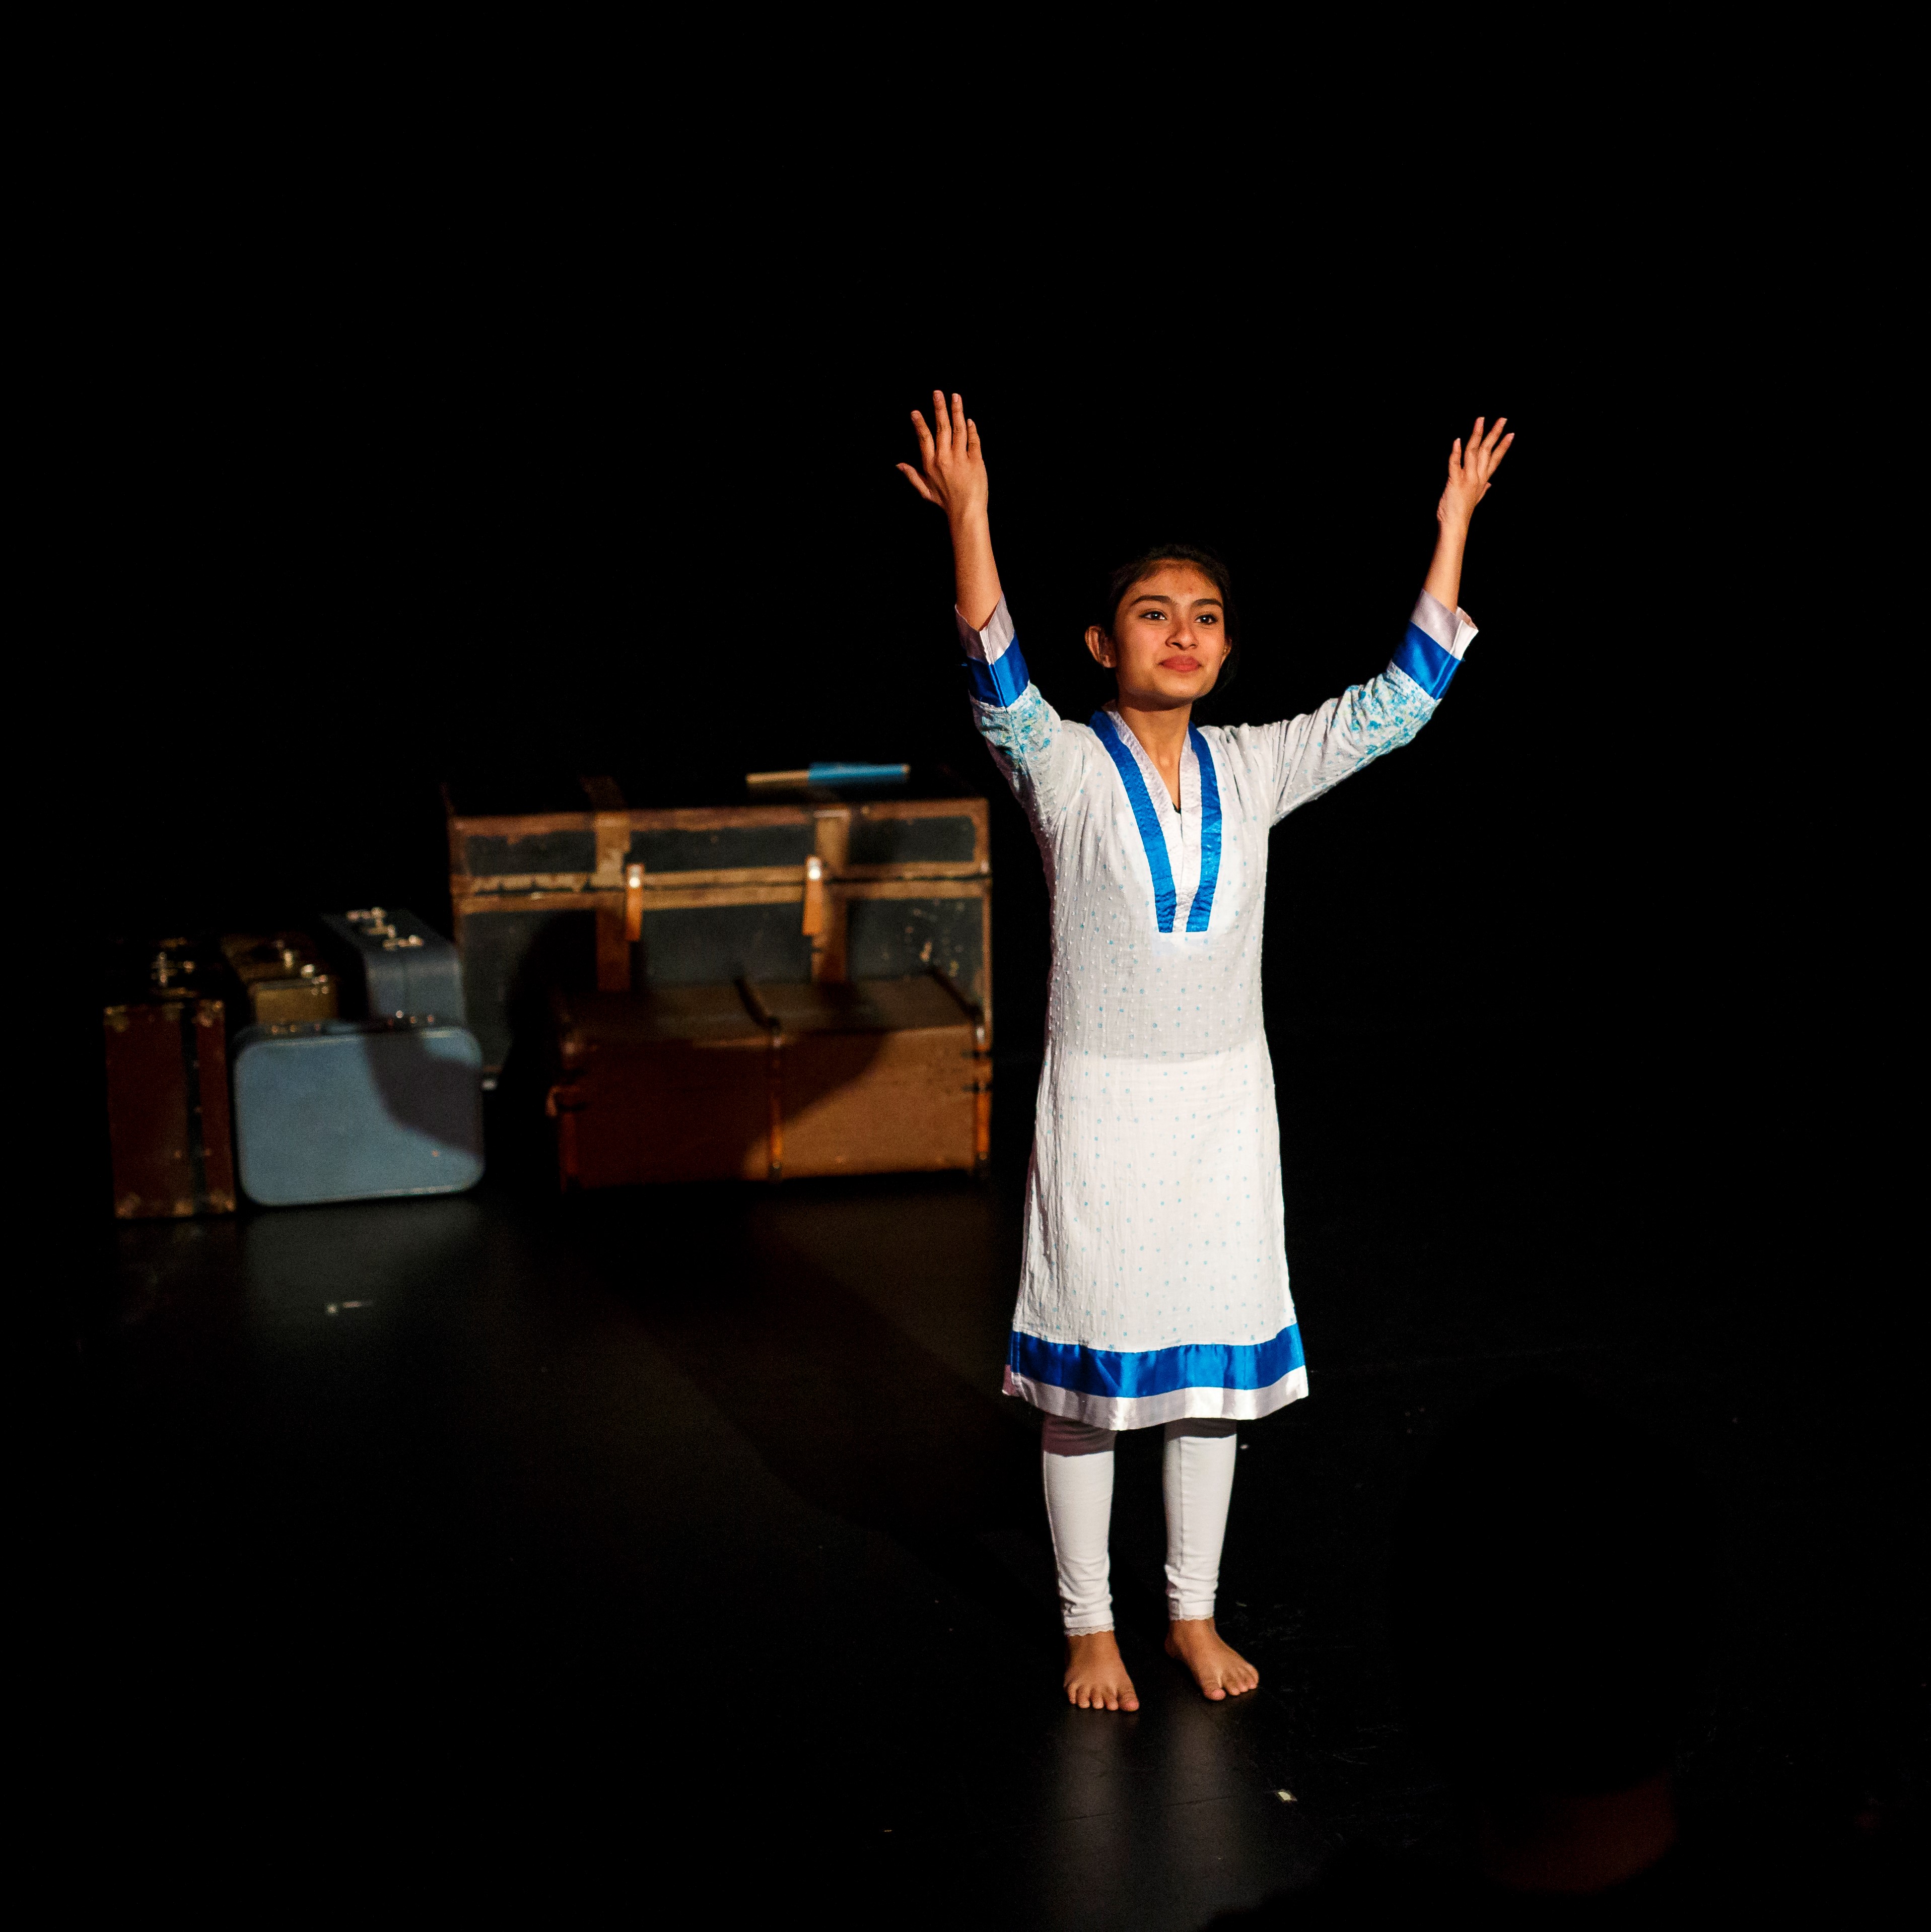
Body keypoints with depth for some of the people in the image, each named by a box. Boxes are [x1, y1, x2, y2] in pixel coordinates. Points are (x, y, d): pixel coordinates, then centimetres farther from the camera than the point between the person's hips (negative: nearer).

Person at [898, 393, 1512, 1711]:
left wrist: (1454, 526, -5)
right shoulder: (1066, 769, -9)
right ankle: (1091, 1626, 20)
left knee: (1213, 1361, 12)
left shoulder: (1252, 770, 2)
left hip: (1226, 1104, 4)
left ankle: (1194, 1612, 27)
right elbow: (998, 683, -28)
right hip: (1103, 1103, -3)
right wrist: (969, 519, -41)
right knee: (1089, 1368, 6)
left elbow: (1402, 698, -1)